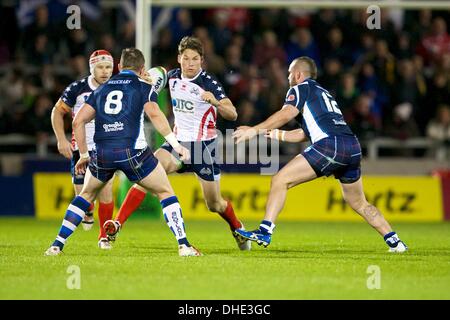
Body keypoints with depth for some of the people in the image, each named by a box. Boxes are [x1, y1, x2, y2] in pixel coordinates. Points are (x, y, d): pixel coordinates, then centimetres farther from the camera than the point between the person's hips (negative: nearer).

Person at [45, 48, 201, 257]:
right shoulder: (144, 87, 10)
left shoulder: (102, 88, 22)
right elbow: (154, 114, -9)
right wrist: (176, 145, -11)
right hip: (132, 151, -3)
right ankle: (183, 245, 1)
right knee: (165, 193, 12)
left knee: (86, 195, 26)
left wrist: (83, 155, 23)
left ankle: (56, 246, 20)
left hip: (102, 153, 3)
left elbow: (78, 121, 16)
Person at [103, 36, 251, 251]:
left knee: (215, 204, 6)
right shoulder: (172, 77, 1)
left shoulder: (209, 83, -16)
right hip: (178, 142, 4)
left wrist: (215, 102, -43)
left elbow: (232, 114, -26)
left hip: (204, 146, -4)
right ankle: (117, 224, -25)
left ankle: (237, 228, 39)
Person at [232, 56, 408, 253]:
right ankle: (394, 242, 19)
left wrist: (255, 130, -7)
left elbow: (287, 113, -9)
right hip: (353, 147, 8)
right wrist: (274, 134, 33)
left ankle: (265, 231, -15)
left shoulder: (301, 88, 11)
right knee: (359, 204, 23)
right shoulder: (324, 93, 35)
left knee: (280, 180, -6)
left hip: (330, 144, -8)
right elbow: (304, 134, 35)